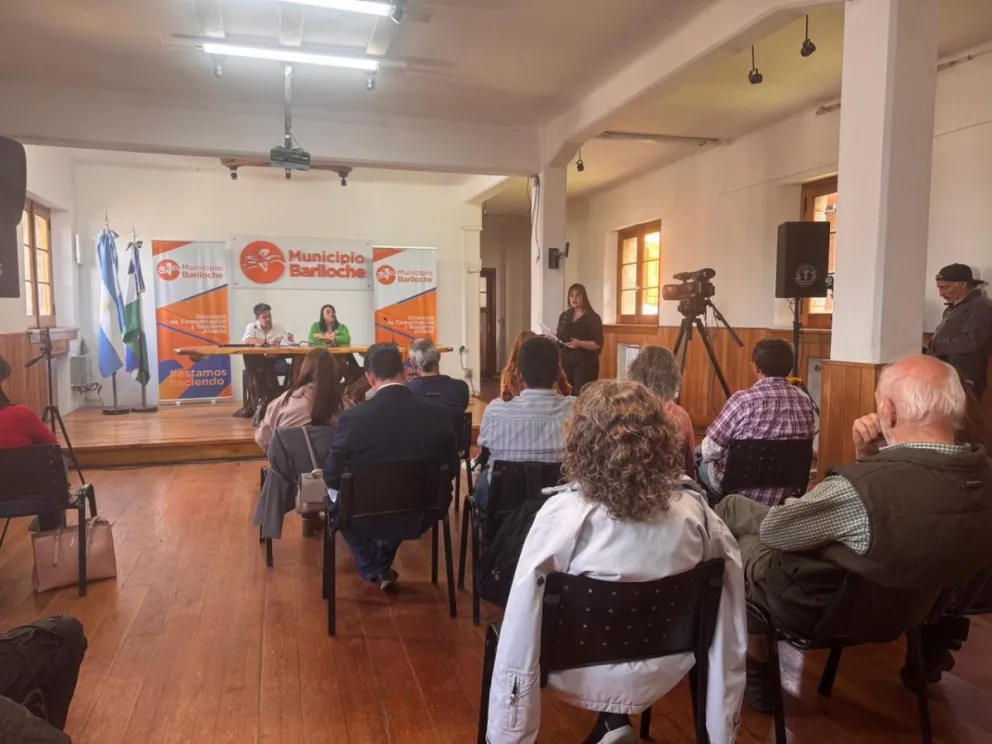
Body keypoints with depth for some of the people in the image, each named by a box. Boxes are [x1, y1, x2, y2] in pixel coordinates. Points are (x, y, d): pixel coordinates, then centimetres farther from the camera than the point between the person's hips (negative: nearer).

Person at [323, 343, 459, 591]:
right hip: (420, 516, 2)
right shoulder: (438, 414, -15)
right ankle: (382, 564, 54)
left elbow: (332, 477, -11)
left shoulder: (353, 417, -21)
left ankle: (375, 570, 36)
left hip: (366, 518, -2)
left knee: (337, 497, 31)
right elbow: (451, 469, -2)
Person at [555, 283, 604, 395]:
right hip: (566, 361, 5)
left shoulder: (593, 318, -3)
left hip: (585, 363, -5)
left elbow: (598, 344, -9)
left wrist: (579, 343, -24)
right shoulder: (564, 316, 13)